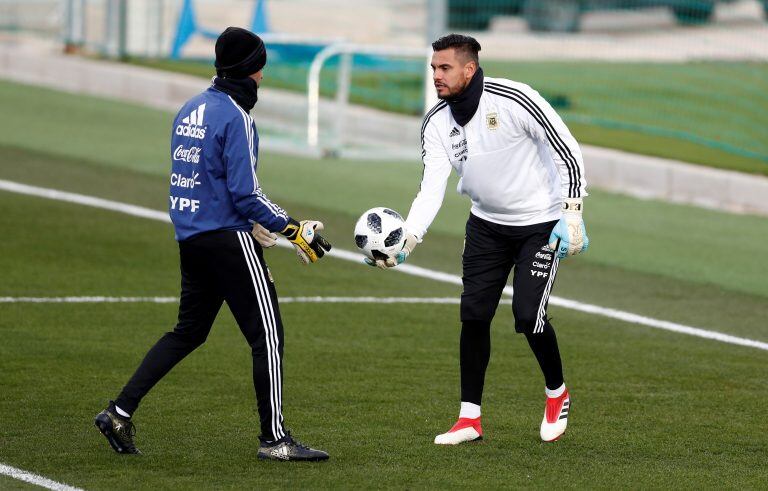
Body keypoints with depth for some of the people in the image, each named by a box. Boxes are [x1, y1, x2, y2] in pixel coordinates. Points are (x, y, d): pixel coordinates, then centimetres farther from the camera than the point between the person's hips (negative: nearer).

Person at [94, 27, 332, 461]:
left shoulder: (190, 110, 11)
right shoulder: (236, 117, -15)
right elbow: (245, 192, -18)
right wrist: (293, 230, -13)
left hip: (190, 237, 9)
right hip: (228, 237, -9)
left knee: (189, 331, 18)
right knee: (267, 334, -2)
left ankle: (120, 412, 12)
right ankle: (275, 438, -1)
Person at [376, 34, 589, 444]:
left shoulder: (514, 100, -23)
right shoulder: (436, 123, -8)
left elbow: (568, 152, -17)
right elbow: (432, 187, -15)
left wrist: (572, 216, -21)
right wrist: (408, 239, -30)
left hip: (541, 223, -5)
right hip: (486, 223, 5)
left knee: (528, 315, -12)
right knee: (473, 314, -2)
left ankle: (557, 394, 16)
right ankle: (469, 419, 8)